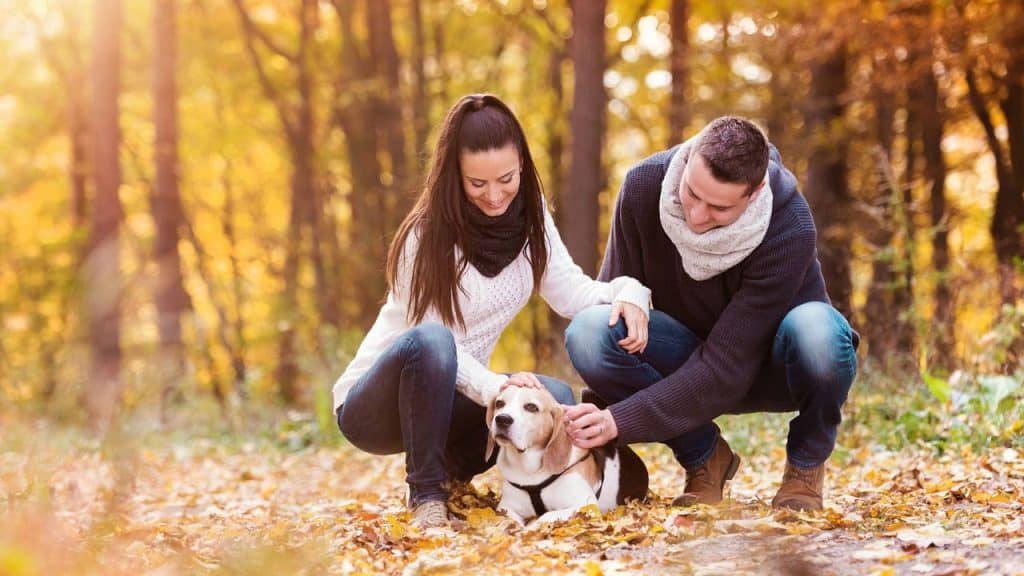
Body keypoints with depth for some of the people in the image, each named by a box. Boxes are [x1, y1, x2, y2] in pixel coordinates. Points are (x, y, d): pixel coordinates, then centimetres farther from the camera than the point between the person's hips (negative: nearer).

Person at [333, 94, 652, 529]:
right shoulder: (427, 235, -20)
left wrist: (626, 292, -25)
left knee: (554, 398, -21)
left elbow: (570, 292, -4)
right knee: (431, 344, -38)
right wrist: (495, 387, -38)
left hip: (451, 394, 6)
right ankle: (426, 494, -21)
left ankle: (449, 472, 3)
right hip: (371, 408, -6)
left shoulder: (528, 215, -3)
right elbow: (433, 341, -22)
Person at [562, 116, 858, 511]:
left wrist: (621, 420, -38)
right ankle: (705, 458, -4)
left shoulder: (790, 230, -32)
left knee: (817, 332, -40)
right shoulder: (644, 186, -21)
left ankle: (806, 464, -6)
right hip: (692, 358, 3)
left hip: (769, 366, -3)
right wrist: (597, 419, -19)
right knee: (587, 332, -28)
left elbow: (728, 368, -32)